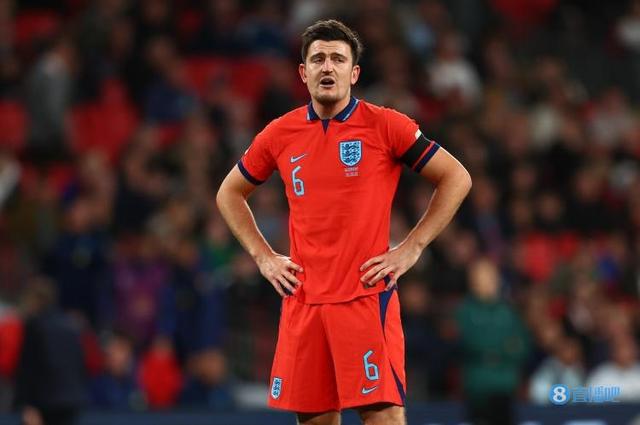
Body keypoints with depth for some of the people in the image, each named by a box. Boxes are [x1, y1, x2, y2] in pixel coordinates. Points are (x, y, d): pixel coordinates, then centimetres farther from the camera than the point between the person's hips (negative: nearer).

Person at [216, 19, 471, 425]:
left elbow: (457, 178, 2)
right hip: (302, 301, 4)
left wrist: (411, 248, -4)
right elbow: (230, 193, 23)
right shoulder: (280, 134, 8)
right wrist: (263, 256, 11)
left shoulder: (385, 125, -2)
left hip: (367, 297, -4)